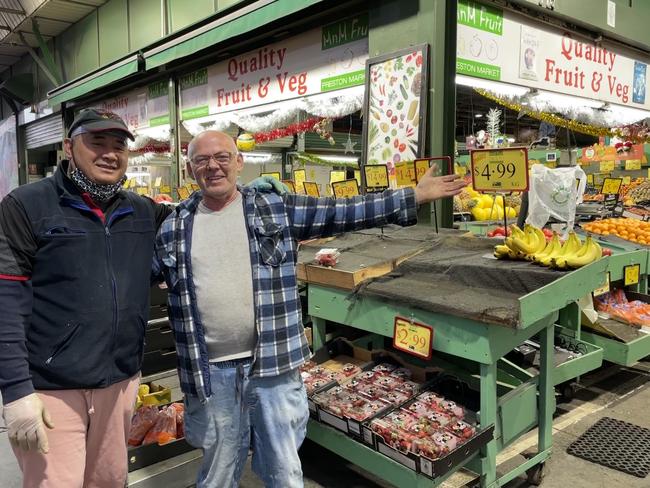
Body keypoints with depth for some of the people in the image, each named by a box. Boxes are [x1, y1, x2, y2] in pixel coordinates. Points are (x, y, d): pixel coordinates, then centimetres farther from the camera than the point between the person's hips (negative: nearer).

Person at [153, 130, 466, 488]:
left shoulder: (277, 209, -1)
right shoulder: (173, 227, 3)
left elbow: (343, 212, -4)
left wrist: (415, 196, -7)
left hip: (273, 364, -1)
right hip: (210, 372, 1)